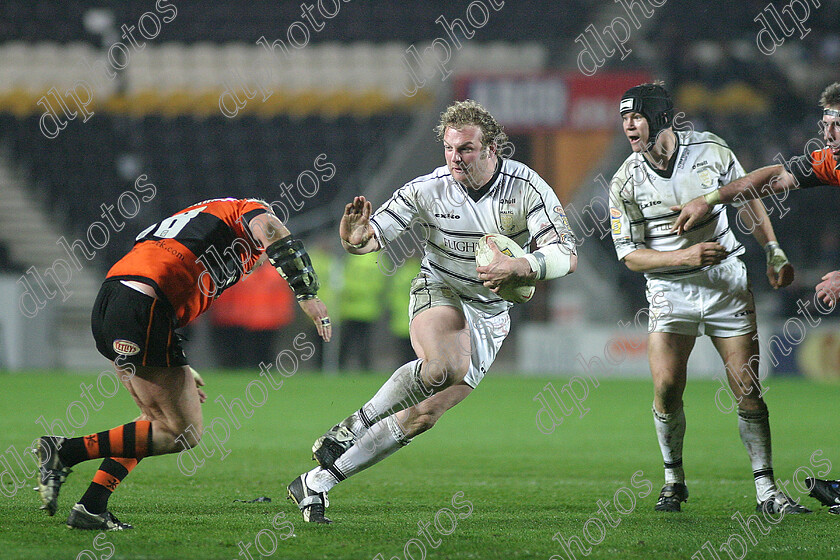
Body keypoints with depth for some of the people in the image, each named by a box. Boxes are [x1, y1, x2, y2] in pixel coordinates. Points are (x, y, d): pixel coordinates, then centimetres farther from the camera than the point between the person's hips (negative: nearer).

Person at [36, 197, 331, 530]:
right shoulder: (245, 211, 15)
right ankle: (67, 452, -8)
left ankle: (90, 508, 14)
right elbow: (270, 229, -10)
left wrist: (178, 371, 37)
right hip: (146, 306, -9)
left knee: (160, 419, 21)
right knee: (183, 433, -3)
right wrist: (307, 294, -7)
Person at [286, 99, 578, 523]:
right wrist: (355, 238, -35)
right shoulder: (427, 191, -15)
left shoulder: (527, 187, -14)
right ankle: (351, 428, -22)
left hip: (490, 313, 2)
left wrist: (520, 268, -36)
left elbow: (566, 256, -18)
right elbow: (370, 238, -11)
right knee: (443, 366, -38)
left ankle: (319, 481, 0)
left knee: (423, 415, -7)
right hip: (439, 293, -2)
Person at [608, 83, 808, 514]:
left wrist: (774, 252, 9)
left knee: (748, 390, -4)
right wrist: (685, 257, -20)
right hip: (671, 289, -1)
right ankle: (674, 481, 7)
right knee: (667, 388, -13)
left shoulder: (711, 150, -5)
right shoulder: (625, 183, -8)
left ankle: (766, 490, 2)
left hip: (727, 280, 1)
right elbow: (630, 254, -6)